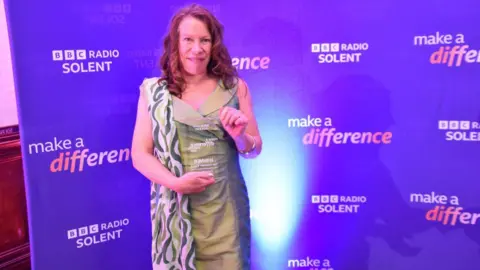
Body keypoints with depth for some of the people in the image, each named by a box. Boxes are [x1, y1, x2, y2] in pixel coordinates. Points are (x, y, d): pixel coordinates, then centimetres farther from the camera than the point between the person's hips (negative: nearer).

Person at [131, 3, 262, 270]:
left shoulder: (235, 87, 3)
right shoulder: (153, 91, 0)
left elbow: (254, 149, 7)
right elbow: (140, 155, -2)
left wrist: (239, 136, -14)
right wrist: (176, 182, -17)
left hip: (225, 210, 1)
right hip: (175, 210, 0)